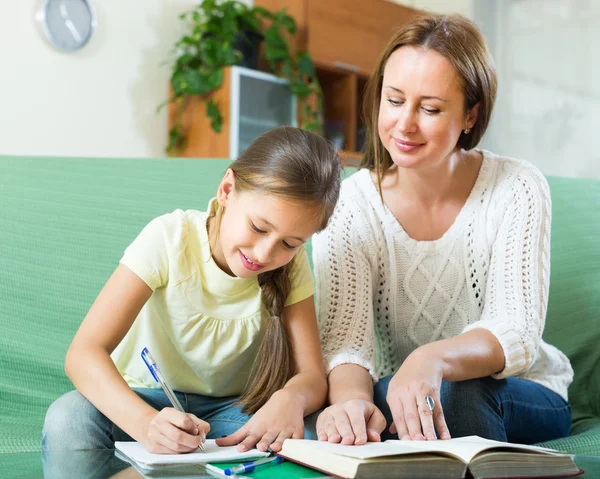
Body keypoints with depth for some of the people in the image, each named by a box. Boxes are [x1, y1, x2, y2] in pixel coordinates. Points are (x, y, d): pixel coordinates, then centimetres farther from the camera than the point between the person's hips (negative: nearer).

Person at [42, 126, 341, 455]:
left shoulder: (291, 265, -12)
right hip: (141, 402, -1)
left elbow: (312, 376, -13)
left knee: (297, 434, -31)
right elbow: (84, 352, -28)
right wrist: (146, 423, -47)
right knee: (69, 418, -33)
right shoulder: (171, 239, -21)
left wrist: (291, 398, -39)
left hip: (228, 410, 1)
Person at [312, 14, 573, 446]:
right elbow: (345, 341, -20)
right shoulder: (348, 205, -12)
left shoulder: (517, 188, -13)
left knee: (460, 392, -34)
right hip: (397, 393, 0)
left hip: (526, 400, 0)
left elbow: (517, 334, -22)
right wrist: (351, 398, -45)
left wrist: (434, 359, -44)